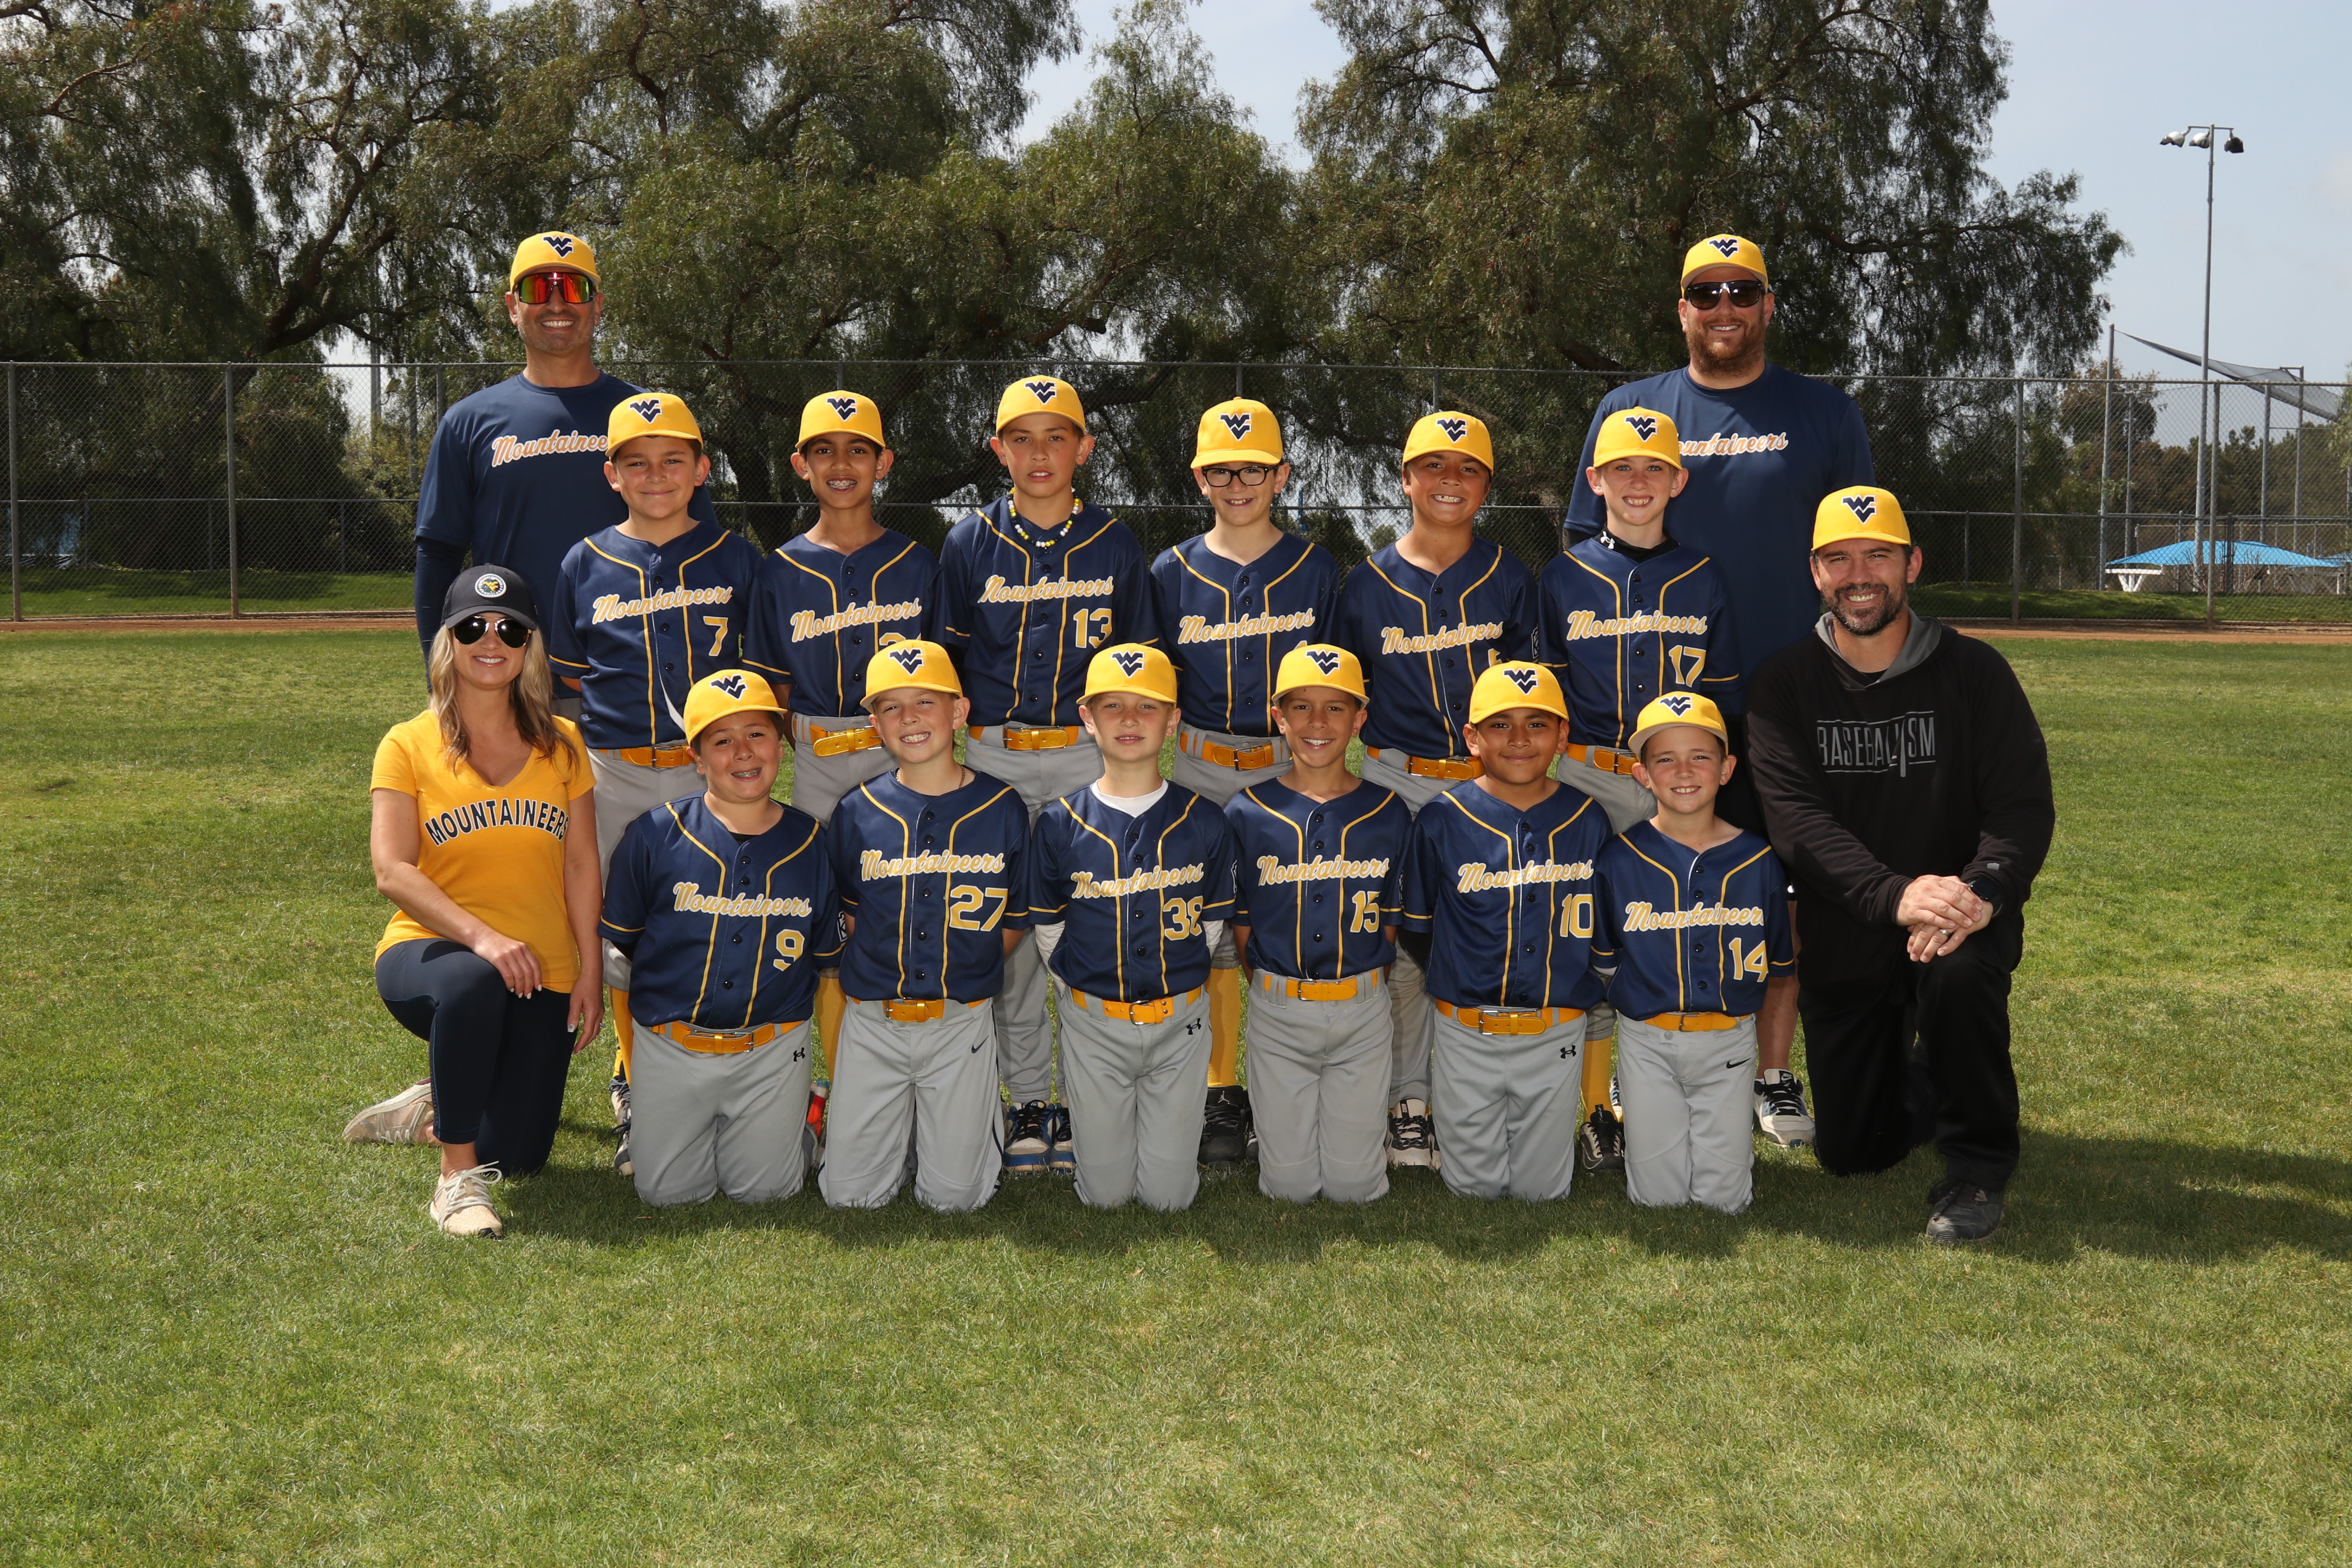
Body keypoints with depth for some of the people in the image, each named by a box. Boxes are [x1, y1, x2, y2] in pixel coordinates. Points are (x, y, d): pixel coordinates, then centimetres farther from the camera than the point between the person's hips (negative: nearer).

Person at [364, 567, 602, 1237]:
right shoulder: (408, 744, -2)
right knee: (473, 983, -41)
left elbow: (581, 864, 6)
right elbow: (392, 871, -13)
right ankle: (458, 1179, -26)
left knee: (520, 1155, -3)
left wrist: (589, 972, -2)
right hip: (431, 950, -3)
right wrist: (480, 937, -28)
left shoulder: (562, 744, 7)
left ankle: (443, 1099, 34)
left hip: (540, 972, 3)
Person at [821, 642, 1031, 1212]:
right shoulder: (857, 812, 0)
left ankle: (979, 1113, 30)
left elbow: (1014, 920, 5)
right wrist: (888, 973, 3)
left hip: (962, 1020, -1)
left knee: (953, 1196, -1)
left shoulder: (1002, 809, -3)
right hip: (871, 1019, 1)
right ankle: (902, 1120, 31)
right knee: (849, 1195, 2)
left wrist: (961, 973, 0)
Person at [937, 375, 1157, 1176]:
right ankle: (1028, 1097, 13)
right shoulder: (970, 542, 5)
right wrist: (955, 723, 3)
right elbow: (950, 657, 11)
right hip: (993, 756, 0)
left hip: (1087, 756, 0)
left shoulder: (1113, 545, 6)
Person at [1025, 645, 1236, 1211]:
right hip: (1092, 1023, 0)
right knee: (1105, 1192, 7)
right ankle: (1090, 1125, 38)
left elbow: (1211, 923, 6)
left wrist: (1171, 985, 7)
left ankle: (1177, 1136, 37)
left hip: (1180, 1020, 0)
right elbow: (1049, 927, 6)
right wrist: (1077, 995, 8)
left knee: (1169, 1195, 5)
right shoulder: (1060, 824, -6)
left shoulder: (1203, 823, -5)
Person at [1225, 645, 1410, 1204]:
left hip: (1363, 1010, 0)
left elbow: (1389, 922, 7)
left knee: (1355, 1186, 4)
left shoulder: (1389, 815, 0)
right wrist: (1276, 993, 1)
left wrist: (1358, 991, 2)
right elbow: (1241, 924, 5)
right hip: (1277, 1012, 0)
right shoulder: (1247, 814, -2)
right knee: (1289, 1185, 4)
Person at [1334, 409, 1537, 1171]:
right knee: (1404, 945, -3)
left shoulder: (1509, 578, 6)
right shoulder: (1368, 583, 4)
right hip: (1396, 780, -1)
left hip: (1488, 782, 1)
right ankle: (1410, 1099, 9)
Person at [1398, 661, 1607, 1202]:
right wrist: (1459, 975, 6)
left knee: (1542, 1190, 10)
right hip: (1466, 1038, -1)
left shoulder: (1588, 822, -2)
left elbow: (1605, 928, 9)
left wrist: (1567, 980, 5)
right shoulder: (1442, 821, -7)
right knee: (1473, 1187, 9)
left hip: (1556, 1039, 1)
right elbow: (1414, 930, 4)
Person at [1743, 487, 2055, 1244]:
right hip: (1844, 939, 2)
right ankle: (1922, 1080, 40)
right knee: (1852, 1153, 4)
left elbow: (2024, 807, -10)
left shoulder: (1975, 672, -4)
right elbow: (1797, 819, -16)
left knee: (1960, 974, -38)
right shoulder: (1783, 685, -4)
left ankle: (1979, 1166, -14)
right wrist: (1895, 893, -33)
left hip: (1963, 916, -1)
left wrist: (1982, 892, -32)